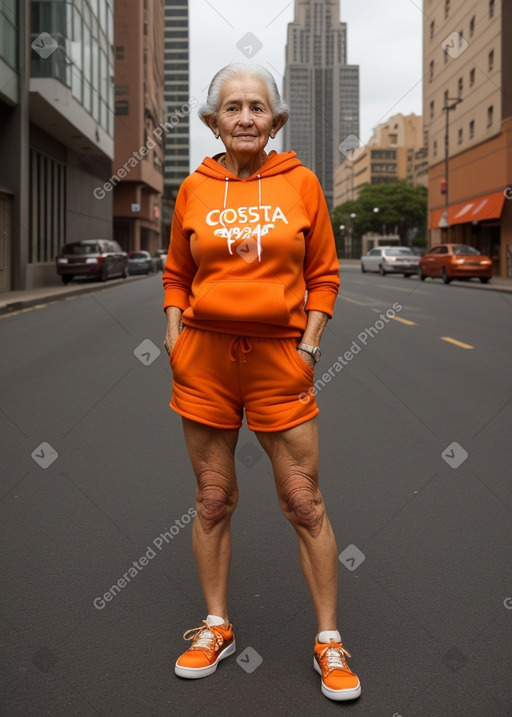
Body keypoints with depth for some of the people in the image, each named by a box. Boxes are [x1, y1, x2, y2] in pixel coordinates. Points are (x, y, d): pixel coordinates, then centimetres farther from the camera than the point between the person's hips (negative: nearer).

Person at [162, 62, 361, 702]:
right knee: (212, 500, 10)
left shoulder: (300, 182, 2)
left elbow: (323, 275, 5)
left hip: (279, 356, -1)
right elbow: (177, 275, 14)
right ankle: (216, 627, 27)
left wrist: (309, 346, -3)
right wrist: (175, 337, 2)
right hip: (204, 359, 2)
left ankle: (328, 638, 17)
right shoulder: (194, 188, 5)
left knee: (304, 503, 2)